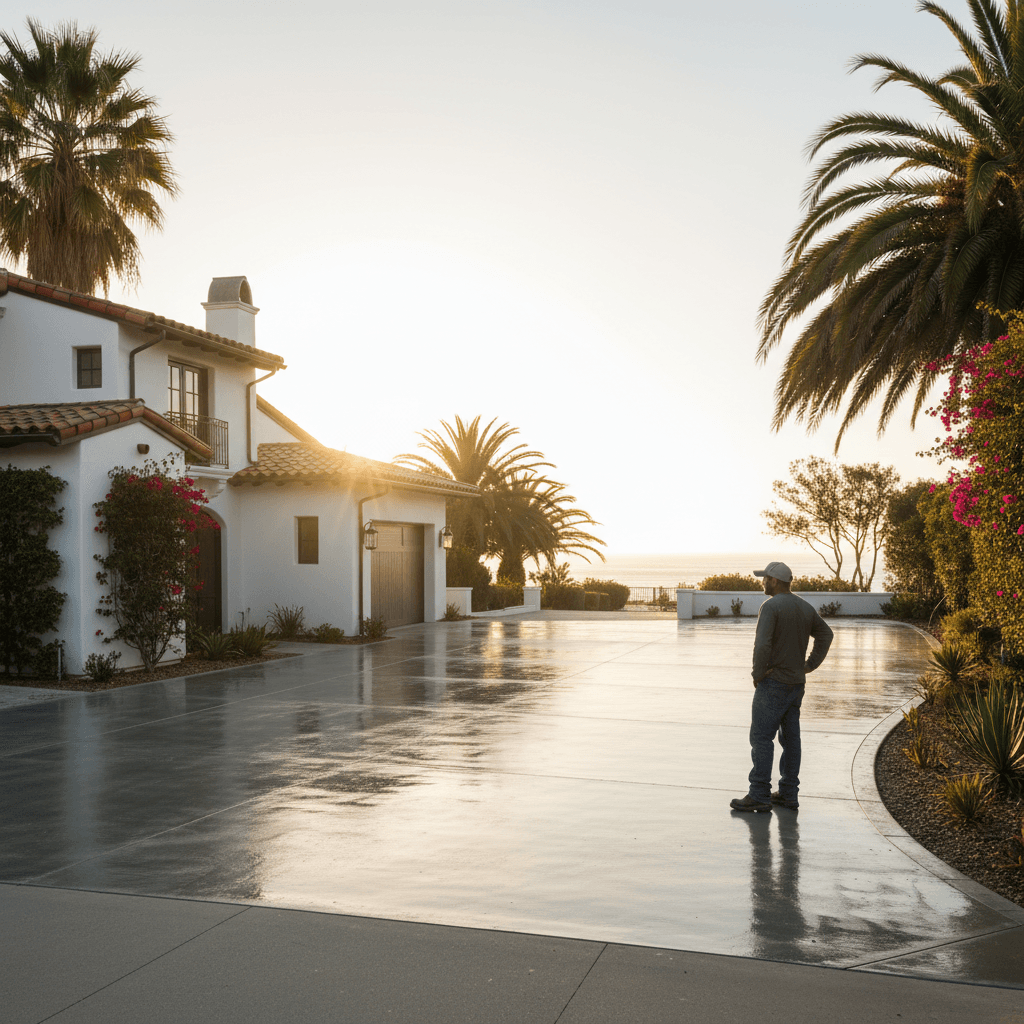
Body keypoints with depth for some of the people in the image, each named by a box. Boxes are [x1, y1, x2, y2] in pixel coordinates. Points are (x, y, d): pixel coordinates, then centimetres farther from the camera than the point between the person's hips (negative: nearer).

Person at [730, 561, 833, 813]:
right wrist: (810, 664, 15)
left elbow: (762, 644, -25)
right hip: (796, 682, 8)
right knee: (790, 737, 12)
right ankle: (788, 793, 17)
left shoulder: (770, 606, -16)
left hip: (773, 682, -8)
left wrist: (757, 674, -12)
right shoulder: (805, 608, 10)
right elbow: (825, 634, 20)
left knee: (761, 737, -4)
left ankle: (759, 795, -2)